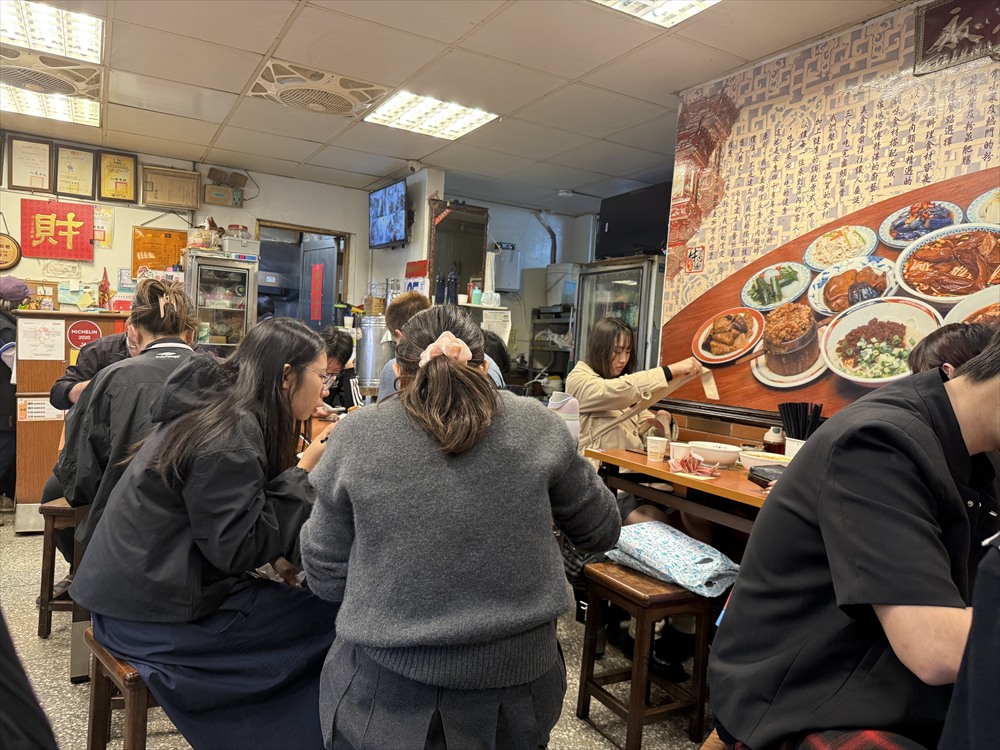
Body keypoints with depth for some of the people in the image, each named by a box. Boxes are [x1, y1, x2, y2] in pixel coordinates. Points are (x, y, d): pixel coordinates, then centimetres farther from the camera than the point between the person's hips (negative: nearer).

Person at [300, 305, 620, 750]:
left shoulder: (357, 437, -11)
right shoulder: (536, 425, -9)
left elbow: (326, 578, -3)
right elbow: (602, 532, 4)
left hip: (389, 698, -1)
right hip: (517, 693, 2)